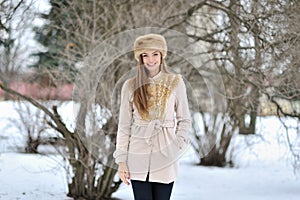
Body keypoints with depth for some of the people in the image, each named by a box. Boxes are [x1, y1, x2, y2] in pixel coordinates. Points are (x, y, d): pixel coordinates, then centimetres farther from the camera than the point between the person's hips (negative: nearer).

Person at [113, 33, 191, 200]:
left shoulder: (175, 82, 3)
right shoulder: (130, 85, 3)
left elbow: (184, 120, 9)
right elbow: (124, 125, 5)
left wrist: (177, 145, -6)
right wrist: (121, 161, 1)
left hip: (165, 159, 0)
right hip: (138, 159, 0)